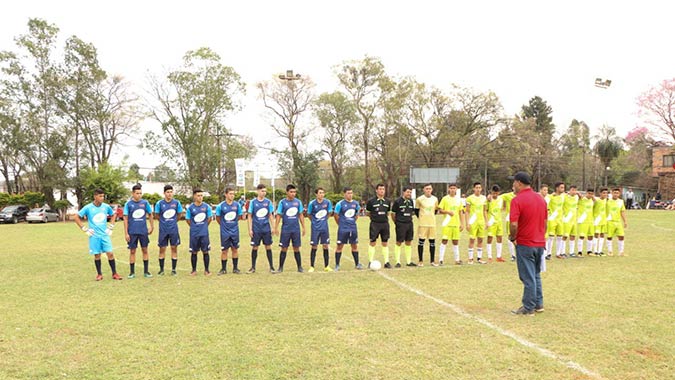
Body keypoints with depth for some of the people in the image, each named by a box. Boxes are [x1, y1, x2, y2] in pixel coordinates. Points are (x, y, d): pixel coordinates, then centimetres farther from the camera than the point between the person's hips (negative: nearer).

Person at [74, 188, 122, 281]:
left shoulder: (106, 206, 1)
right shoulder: (88, 208, -7)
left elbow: (113, 215, 19)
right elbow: (76, 217, -1)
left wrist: (111, 227, 10)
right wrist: (85, 229, -4)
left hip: (105, 235, 2)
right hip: (94, 236, -2)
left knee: (110, 253, -3)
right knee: (97, 255, 5)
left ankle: (114, 274, 5)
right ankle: (99, 274, 18)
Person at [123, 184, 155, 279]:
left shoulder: (145, 202, 0)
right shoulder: (128, 204, -4)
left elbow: (150, 215, 11)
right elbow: (126, 219, -2)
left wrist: (152, 227, 8)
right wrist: (126, 233, -5)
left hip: (143, 231, 1)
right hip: (132, 232, -1)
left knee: (145, 250, 7)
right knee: (132, 251, 5)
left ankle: (146, 271, 16)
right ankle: (132, 272, 16)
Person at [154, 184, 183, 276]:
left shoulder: (176, 203, -3)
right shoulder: (160, 203, -6)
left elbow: (179, 214, 12)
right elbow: (156, 216, 5)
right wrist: (164, 221, 7)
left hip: (173, 229, 1)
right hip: (163, 230, -1)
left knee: (174, 248, 3)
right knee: (162, 249, 5)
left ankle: (173, 270, 12)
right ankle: (161, 269, 17)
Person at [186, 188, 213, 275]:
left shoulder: (206, 206, -3)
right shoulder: (190, 207, -5)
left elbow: (210, 218, 9)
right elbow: (187, 220, 5)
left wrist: (204, 226, 9)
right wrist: (195, 227, 6)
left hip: (204, 233, 0)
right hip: (194, 233, 0)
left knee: (205, 251, 3)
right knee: (194, 252, 7)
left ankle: (206, 270, 12)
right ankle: (194, 270, 19)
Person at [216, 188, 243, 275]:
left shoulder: (237, 205, -2)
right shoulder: (221, 206, -8)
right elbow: (217, 218, 4)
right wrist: (224, 225, 10)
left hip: (235, 231, 2)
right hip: (225, 232, -2)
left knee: (235, 249, 8)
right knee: (224, 251, 3)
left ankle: (235, 268, 19)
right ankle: (223, 269, 15)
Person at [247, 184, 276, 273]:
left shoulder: (268, 202, 2)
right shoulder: (253, 202, -2)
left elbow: (271, 216, 8)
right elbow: (250, 216, 0)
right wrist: (250, 229, -5)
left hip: (266, 229, 1)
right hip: (256, 229, -1)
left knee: (268, 247, 5)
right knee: (254, 247, 5)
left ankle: (271, 267, 13)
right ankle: (253, 267, 17)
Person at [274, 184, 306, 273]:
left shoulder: (298, 202, 4)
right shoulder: (282, 202, -2)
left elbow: (301, 215, 10)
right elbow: (279, 215, -1)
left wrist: (303, 227, 8)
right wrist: (276, 227, -6)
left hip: (296, 229, 2)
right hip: (286, 229, -2)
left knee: (296, 249, 7)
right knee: (284, 249, 3)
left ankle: (300, 267, 15)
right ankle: (280, 267, 13)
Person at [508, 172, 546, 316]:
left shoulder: (517, 200, -16)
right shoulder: (541, 199, 7)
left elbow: (514, 224, -22)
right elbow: (545, 222, 12)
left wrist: (512, 237, -5)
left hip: (525, 244, -7)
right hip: (540, 243, 7)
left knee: (528, 277, 2)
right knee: (536, 275, 20)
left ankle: (528, 308, 10)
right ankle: (538, 304, 26)